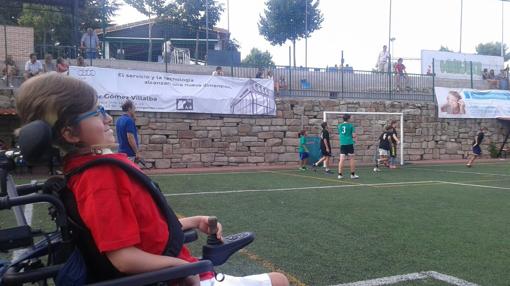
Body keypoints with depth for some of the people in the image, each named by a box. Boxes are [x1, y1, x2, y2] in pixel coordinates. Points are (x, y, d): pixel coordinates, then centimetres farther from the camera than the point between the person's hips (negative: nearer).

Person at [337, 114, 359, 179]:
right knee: (351, 159, 7)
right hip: (349, 144, -3)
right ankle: (353, 174, 11)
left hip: (342, 144, 3)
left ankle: (340, 174, -3)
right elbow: (354, 135, -7)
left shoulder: (340, 126, 7)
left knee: (341, 159, 1)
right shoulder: (350, 125, -4)